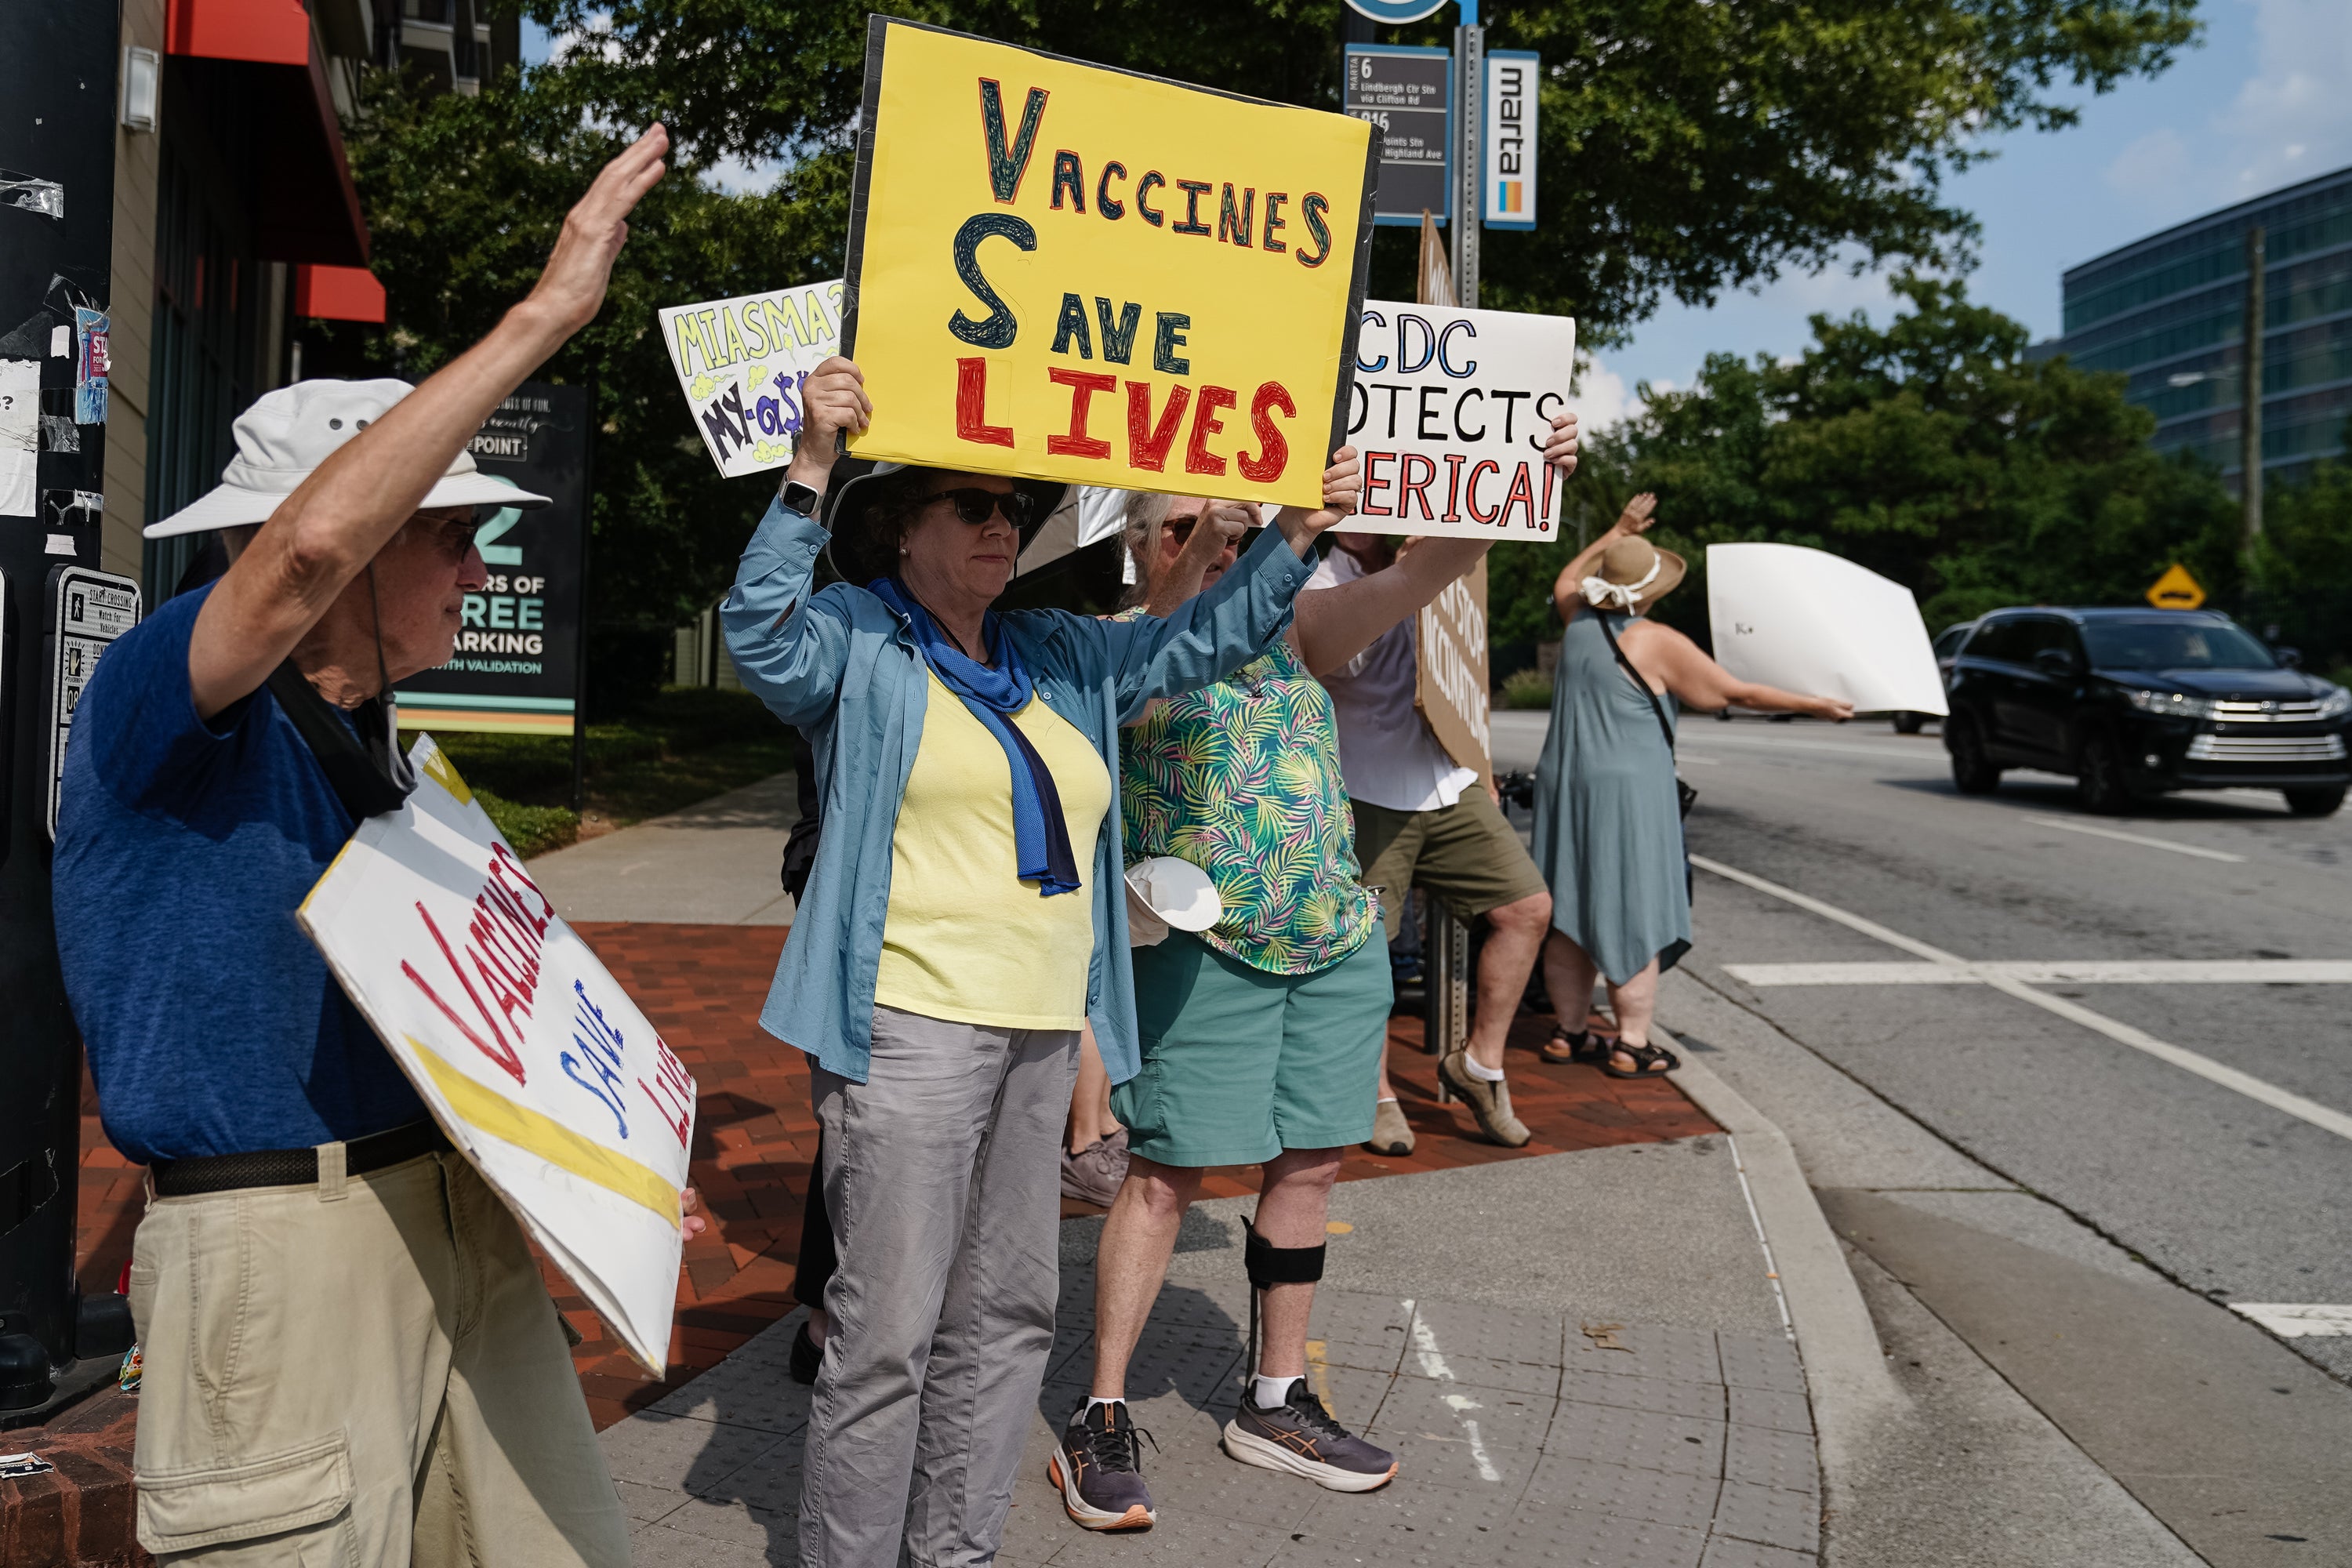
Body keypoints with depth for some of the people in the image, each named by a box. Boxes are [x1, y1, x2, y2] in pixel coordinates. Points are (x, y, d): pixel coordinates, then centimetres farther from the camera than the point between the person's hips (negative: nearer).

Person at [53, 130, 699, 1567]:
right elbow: (311, 543, -33)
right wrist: (546, 314, -30)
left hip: (466, 1222, 8)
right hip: (274, 1251, -8)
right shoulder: (164, 708, -11)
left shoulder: (373, 748, 15)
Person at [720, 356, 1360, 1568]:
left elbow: (1199, 642, 23)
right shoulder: (858, 644, -1)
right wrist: (811, 468, -27)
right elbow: (762, 629, -19)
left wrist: (1295, 534, 15)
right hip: (910, 1027, -7)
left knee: (1006, 1311, 14)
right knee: (887, 1327, -4)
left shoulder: (1061, 658, 17)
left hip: (1042, 1034, 7)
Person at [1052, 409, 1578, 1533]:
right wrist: (1191, 554, -39)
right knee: (1166, 1173, -2)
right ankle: (1102, 1417, 9)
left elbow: (1418, 575, -2)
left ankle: (1276, 1403, 25)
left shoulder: (1287, 625, 9)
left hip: (1338, 943, 5)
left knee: (1307, 1164, 10)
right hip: (1203, 951, -5)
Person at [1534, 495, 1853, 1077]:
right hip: (1626, 792, -7)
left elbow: (1566, 579, 30)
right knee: (1632, 918, 0)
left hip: (1564, 783, 7)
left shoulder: (1578, 621, 5)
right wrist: (1814, 705, 5)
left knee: (1568, 915, 12)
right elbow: (1739, 692, -5)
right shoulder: (1658, 642, -11)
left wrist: (1617, 532, 37)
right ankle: (1632, 1045, 5)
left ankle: (1568, 1032, 21)